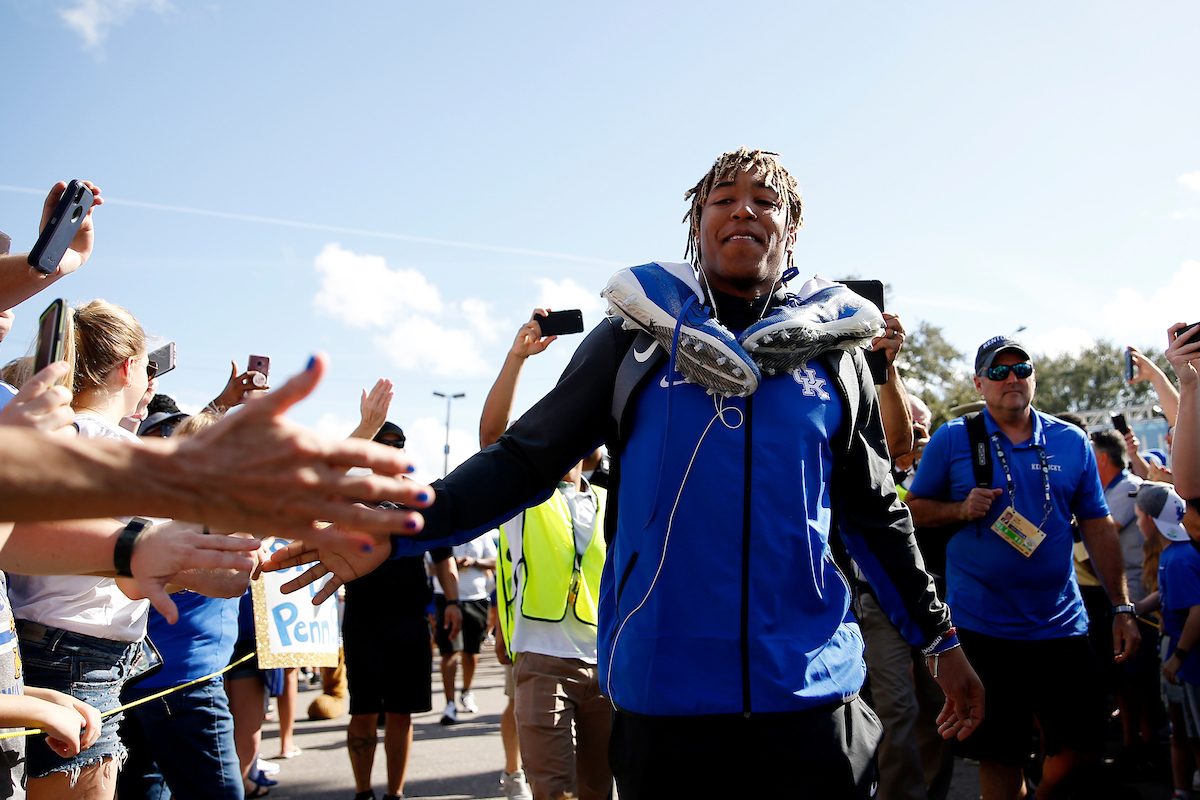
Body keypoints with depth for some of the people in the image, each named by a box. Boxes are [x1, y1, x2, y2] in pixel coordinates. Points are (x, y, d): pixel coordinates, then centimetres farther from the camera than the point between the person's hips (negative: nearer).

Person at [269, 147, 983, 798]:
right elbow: (525, 460, 1)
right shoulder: (640, 335, 3)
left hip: (812, 694, 1)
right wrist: (395, 530, -11)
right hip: (664, 697, -1)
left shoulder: (833, 350, 8)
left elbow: (877, 514, 15)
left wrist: (941, 640, 18)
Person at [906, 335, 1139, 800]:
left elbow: (1098, 529, 8)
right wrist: (962, 509, -16)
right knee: (999, 756, 5)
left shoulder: (1072, 443, 6)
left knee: (1082, 745, 8)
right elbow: (914, 510, 3)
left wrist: (1122, 608, 4)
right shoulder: (951, 440, -1)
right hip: (982, 629, -2)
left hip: (1061, 626, 3)